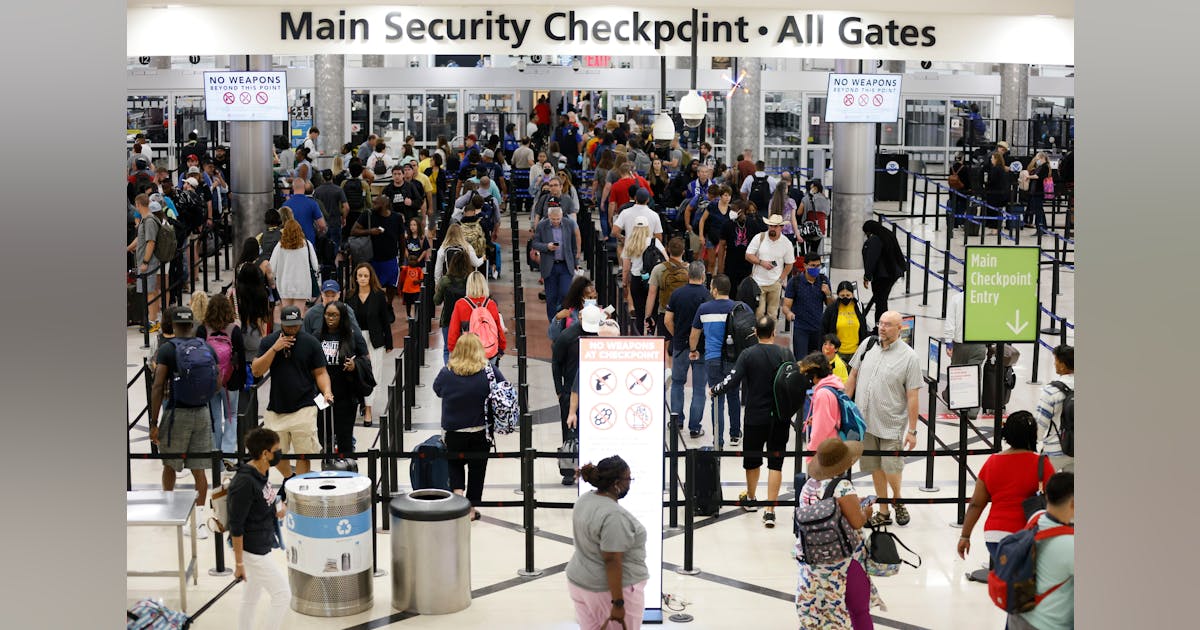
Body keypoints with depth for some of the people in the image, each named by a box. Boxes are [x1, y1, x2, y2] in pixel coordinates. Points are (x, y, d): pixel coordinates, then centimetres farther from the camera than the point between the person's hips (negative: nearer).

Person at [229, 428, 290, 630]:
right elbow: (236, 526, -22)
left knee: (251, 598, 17)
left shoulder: (261, 473, 2)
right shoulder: (244, 483, -25)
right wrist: (238, 563, -19)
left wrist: (279, 507, -1)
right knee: (282, 595, -3)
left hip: (262, 548, 9)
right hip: (251, 551, -9)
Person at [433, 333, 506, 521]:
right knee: (477, 469, 16)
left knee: (455, 464, 23)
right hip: (481, 433, 0)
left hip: (453, 433, 0)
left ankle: (457, 492, 0)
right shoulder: (490, 372, -12)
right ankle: (471, 508, 23)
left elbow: (437, 390, 6)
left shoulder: (446, 373, -11)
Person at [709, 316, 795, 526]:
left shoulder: (748, 354, -9)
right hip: (780, 417, 0)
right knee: (775, 463, 3)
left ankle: (750, 498, 41)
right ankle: (770, 510, -3)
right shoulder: (786, 354, -5)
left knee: (752, 459, 19)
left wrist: (713, 391, 5)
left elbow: (732, 381, -13)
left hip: (755, 416, 0)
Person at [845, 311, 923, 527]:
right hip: (864, 420, 4)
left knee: (891, 468, -2)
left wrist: (912, 430, -9)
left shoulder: (908, 357, -10)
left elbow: (912, 396, -9)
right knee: (875, 467, 11)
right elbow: (853, 375, 13)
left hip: (891, 424, -4)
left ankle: (897, 501, 27)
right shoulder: (868, 345, 2)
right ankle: (883, 512, 24)